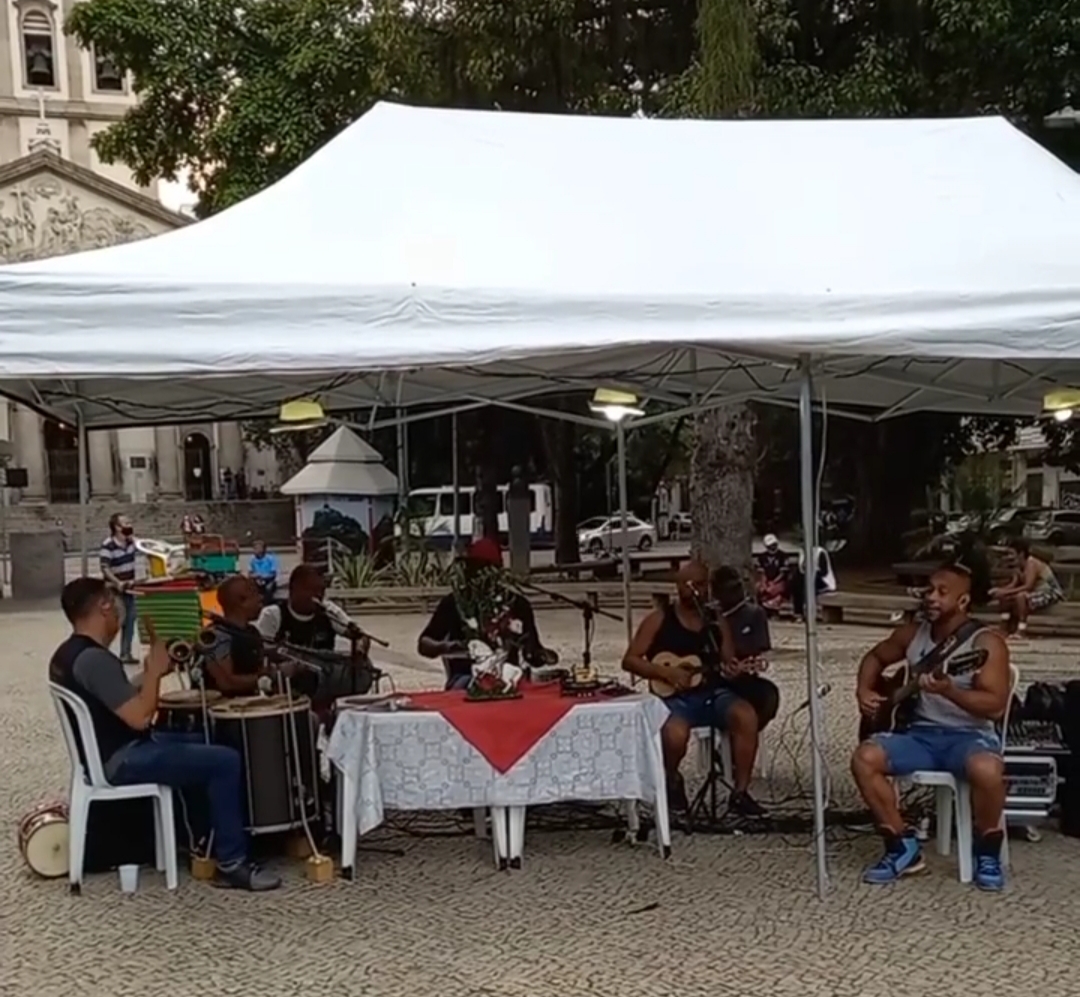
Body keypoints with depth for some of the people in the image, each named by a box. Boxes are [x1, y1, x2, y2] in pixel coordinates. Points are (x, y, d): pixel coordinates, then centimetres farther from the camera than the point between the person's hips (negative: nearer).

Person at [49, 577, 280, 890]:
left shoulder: (66, 655, 9)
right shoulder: (94, 659, -24)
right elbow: (139, 717, -28)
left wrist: (152, 668, 8)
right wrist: (155, 671, -15)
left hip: (110, 752, 11)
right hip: (123, 760, -11)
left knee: (203, 744, 22)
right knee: (225, 761, -15)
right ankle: (231, 863, -9)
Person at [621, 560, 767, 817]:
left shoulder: (718, 622, 12)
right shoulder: (659, 619, 2)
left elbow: (728, 662, 15)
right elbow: (630, 660, 0)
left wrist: (731, 669, -11)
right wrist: (666, 673, -13)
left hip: (712, 692, 3)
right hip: (674, 697, -3)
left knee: (747, 716, -29)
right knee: (675, 735, -36)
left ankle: (740, 793, -15)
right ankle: (672, 779, 2)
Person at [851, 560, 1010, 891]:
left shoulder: (986, 644, -11)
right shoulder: (912, 633, 7)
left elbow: (996, 706, -19)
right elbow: (876, 657, 25)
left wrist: (948, 690, -34)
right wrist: (864, 690, 5)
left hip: (969, 735, -5)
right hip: (920, 733, 5)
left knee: (987, 770, -39)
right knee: (864, 758, -21)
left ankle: (987, 852, -9)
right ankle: (903, 846, -7)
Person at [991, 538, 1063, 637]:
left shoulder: (1032, 564, -24)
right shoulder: (1020, 566, 3)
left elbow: (1028, 586, -33)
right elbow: (1013, 584, 1)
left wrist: (1006, 592, -33)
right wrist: (1000, 590, -17)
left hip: (1050, 594, -10)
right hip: (1038, 593, 10)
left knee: (1021, 596, -34)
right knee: (1004, 597, 3)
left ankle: (1022, 631, -28)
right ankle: (1007, 629, 2)